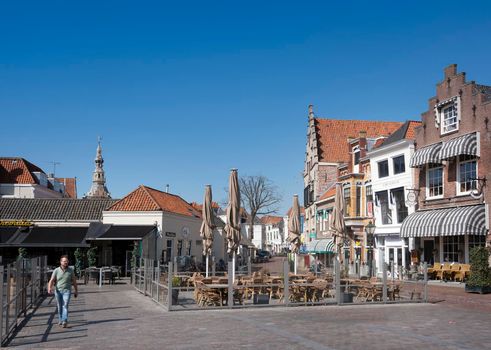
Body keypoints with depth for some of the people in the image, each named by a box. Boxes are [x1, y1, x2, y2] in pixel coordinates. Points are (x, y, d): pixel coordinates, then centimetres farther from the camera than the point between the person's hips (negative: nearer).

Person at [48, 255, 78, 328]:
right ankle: (60, 319, 32)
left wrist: (76, 291, 9)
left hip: (67, 291, -1)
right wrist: (49, 288, -29)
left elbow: (74, 281, 6)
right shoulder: (56, 270, -4)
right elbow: (51, 281, -10)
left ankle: (64, 321, -21)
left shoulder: (70, 270, -2)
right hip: (58, 291, 2)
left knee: (65, 306, -14)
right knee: (59, 306, 13)